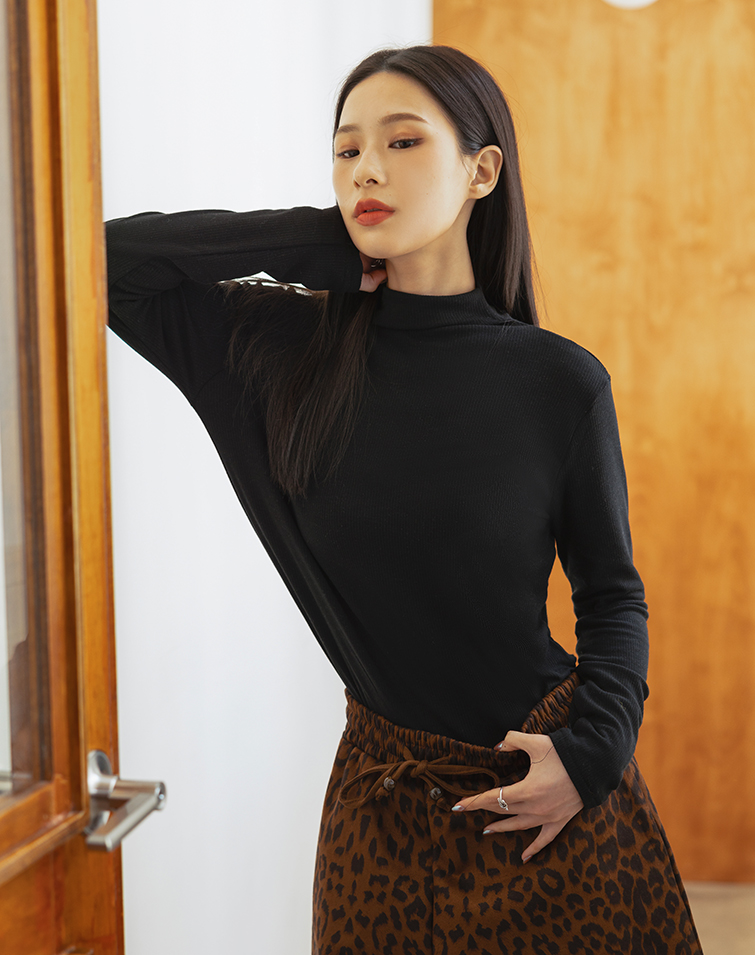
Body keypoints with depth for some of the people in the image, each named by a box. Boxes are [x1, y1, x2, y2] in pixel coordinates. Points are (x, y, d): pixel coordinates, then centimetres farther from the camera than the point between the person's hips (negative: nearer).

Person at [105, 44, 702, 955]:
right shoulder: (289, 350, -4)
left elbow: (611, 593, 3)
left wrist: (594, 749, -13)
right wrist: (328, 243, -7)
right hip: (385, 805, 1)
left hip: (554, 789, -1)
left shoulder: (560, 382, -7)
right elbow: (109, 255, -5)